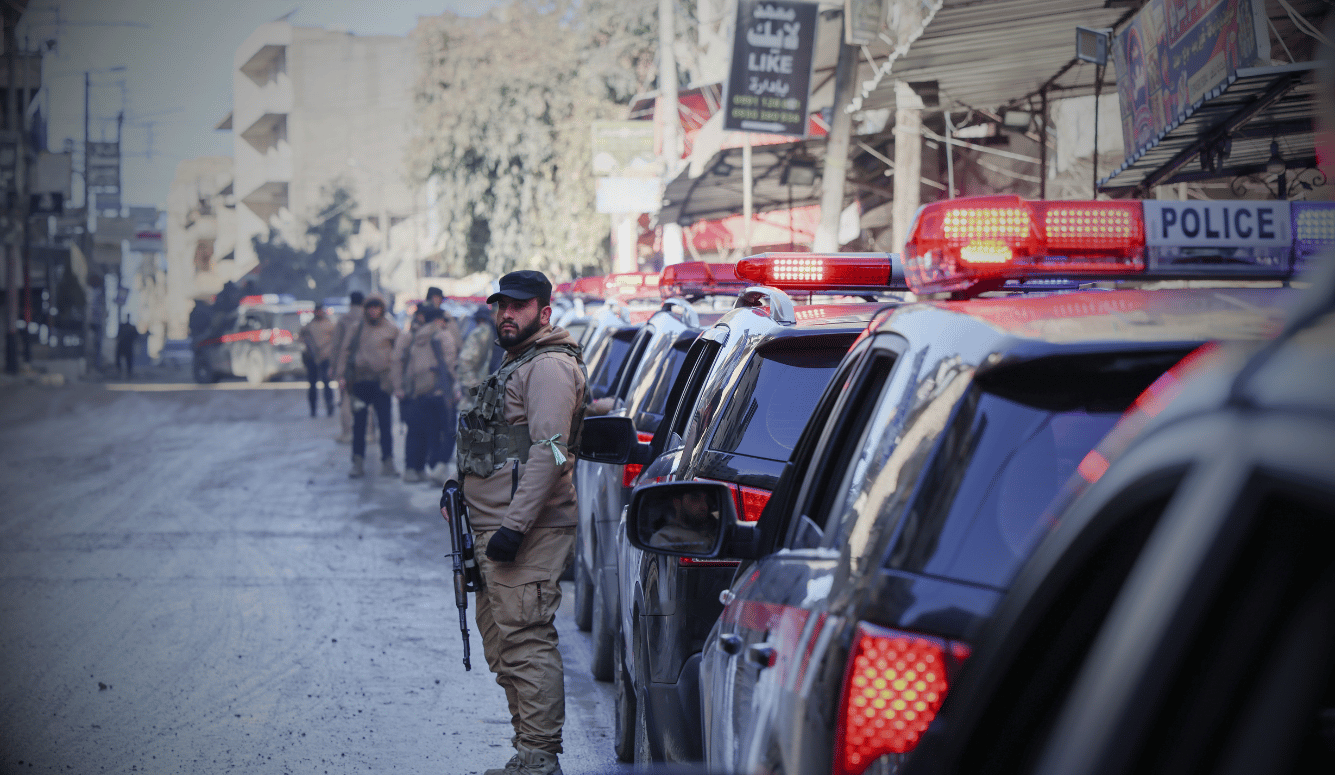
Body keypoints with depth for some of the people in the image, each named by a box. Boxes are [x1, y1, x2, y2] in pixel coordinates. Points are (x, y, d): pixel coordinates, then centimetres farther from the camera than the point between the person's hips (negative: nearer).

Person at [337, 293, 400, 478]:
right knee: (359, 423, 5)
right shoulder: (356, 329, 7)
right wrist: (342, 375, -1)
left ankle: (387, 463, 5)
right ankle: (358, 462, 11)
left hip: (381, 382, -1)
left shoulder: (391, 329, 4)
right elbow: (345, 351, 8)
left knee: (385, 424, 0)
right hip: (360, 381, 1)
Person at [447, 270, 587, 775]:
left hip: (528, 532, -11)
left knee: (527, 641, -12)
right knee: (504, 647, 13)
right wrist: (460, 495, 26)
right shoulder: (516, 364, 23)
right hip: (495, 530, 11)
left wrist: (514, 525, -25)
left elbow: (549, 452, -21)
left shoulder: (549, 367, -11)